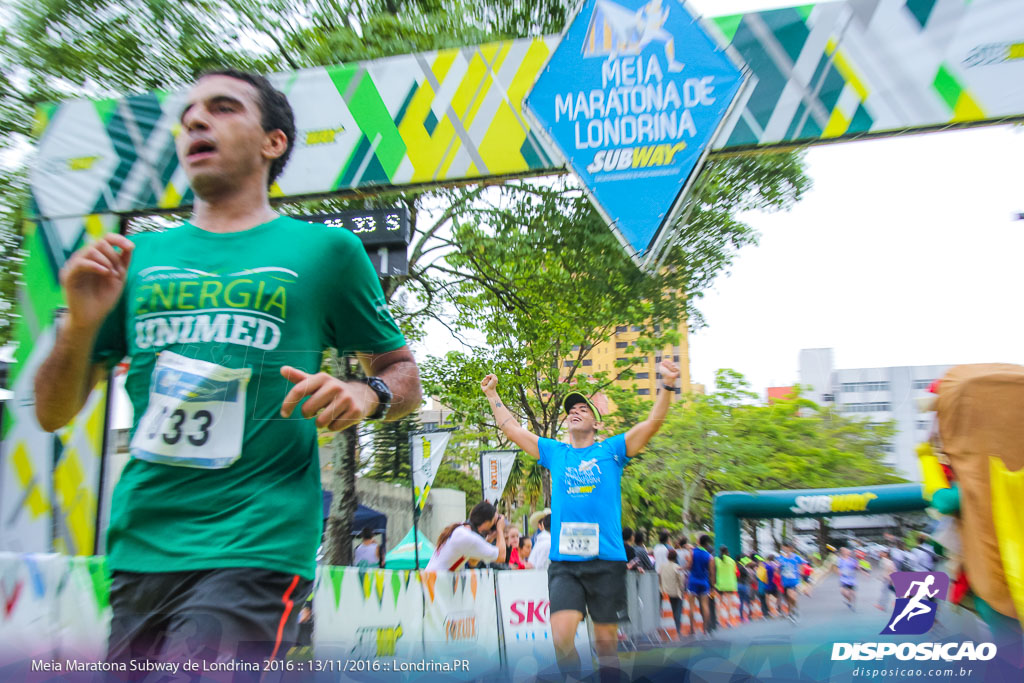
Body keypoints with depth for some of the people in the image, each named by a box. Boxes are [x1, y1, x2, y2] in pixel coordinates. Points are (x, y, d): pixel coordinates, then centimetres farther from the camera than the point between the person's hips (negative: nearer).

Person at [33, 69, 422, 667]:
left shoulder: (325, 249, 3)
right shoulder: (138, 255, 12)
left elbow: (405, 374, 8)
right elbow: (53, 414, 14)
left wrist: (365, 395, -14)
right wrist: (80, 324, -5)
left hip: (253, 552, -4)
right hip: (136, 549, 5)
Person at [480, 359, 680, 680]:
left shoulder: (611, 449, 9)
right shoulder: (554, 452, 14)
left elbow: (653, 423, -1)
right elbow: (511, 428, 20)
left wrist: (667, 387, -14)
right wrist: (492, 395, 23)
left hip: (606, 560, -1)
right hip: (563, 561, 1)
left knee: (606, 639, 5)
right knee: (561, 636, -13)